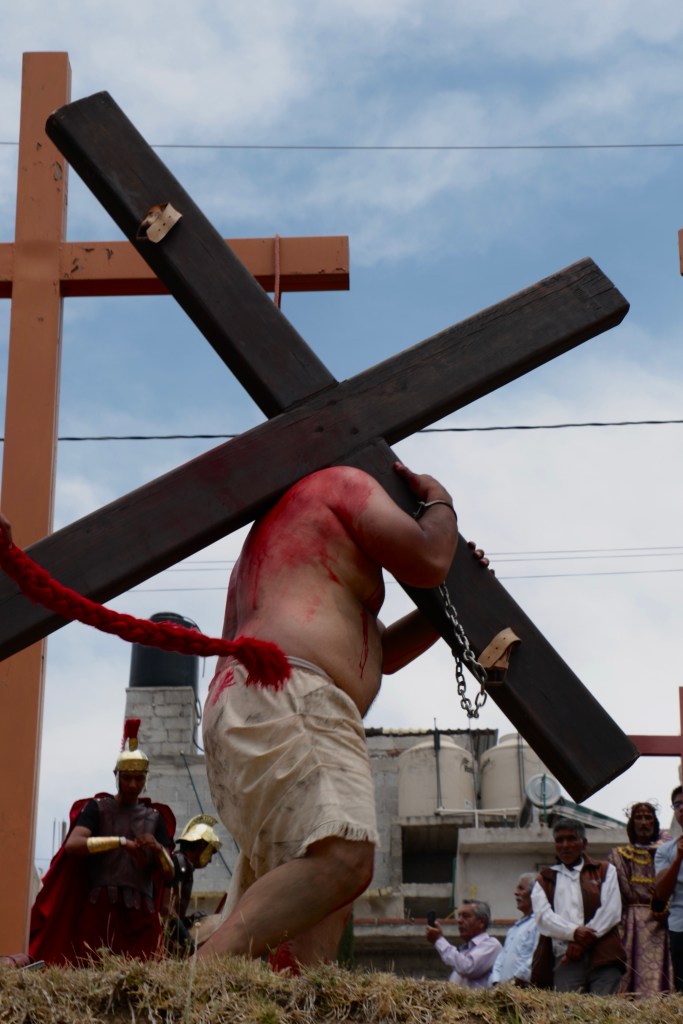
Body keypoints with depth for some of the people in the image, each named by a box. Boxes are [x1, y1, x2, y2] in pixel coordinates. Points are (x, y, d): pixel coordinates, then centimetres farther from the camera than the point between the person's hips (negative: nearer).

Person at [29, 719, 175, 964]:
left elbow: (169, 872, 11)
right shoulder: (98, 808, 6)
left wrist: (158, 849, -11)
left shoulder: (154, 817, 15)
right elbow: (72, 845, -13)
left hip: (142, 911, 3)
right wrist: (120, 842, -21)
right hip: (100, 908, -3)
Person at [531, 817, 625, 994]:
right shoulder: (545, 880, 21)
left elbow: (611, 911, 4)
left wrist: (584, 941, -8)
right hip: (565, 961, 1)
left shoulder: (605, 871, 19)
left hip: (602, 955, -1)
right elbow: (543, 917, 4)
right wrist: (573, 932, -14)